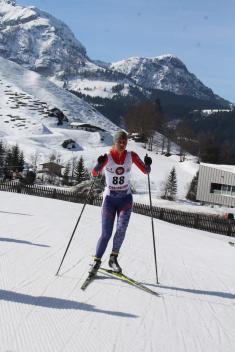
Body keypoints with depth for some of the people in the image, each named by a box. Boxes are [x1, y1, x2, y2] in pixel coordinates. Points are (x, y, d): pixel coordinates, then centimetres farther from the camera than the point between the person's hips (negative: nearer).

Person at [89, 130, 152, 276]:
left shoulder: (131, 156, -4)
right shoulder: (107, 157, -12)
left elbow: (146, 171, -3)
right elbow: (95, 173, -25)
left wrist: (148, 164, -25)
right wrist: (99, 164, -45)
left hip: (126, 198, 2)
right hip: (109, 198, -2)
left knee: (121, 229, -15)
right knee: (106, 233, -4)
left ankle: (113, 258, 4)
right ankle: (97, 261, 13)